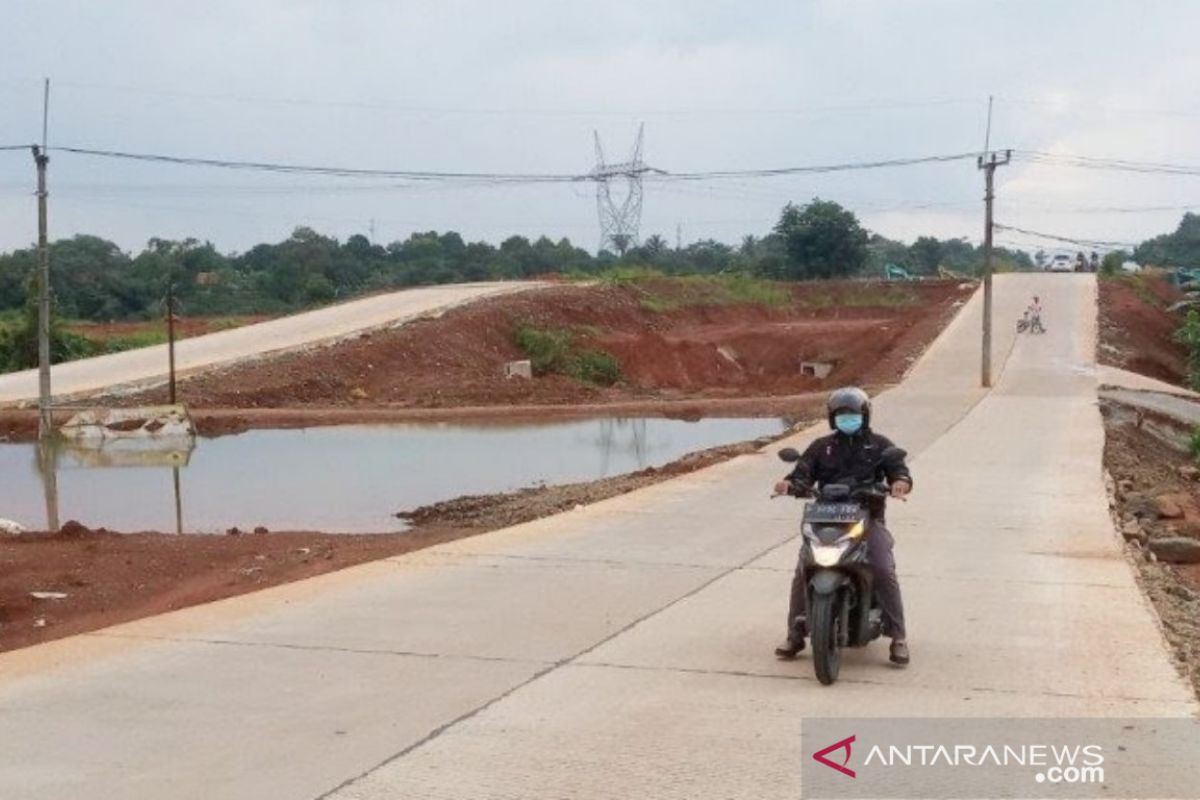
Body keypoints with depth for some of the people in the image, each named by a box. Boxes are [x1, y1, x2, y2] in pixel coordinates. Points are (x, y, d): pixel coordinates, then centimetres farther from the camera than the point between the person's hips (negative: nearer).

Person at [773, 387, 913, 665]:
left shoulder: (879, 445, 14)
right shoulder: (821, 447, 17)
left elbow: (900, 470, 3)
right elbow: (803, 475, 6)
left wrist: (900, 483, -22)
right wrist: (790, 484, -18)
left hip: (868, 519, -1)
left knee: (884, 570, -21)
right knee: (802, 570, -16)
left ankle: (898, 637, -12)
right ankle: (795, 634, -5)